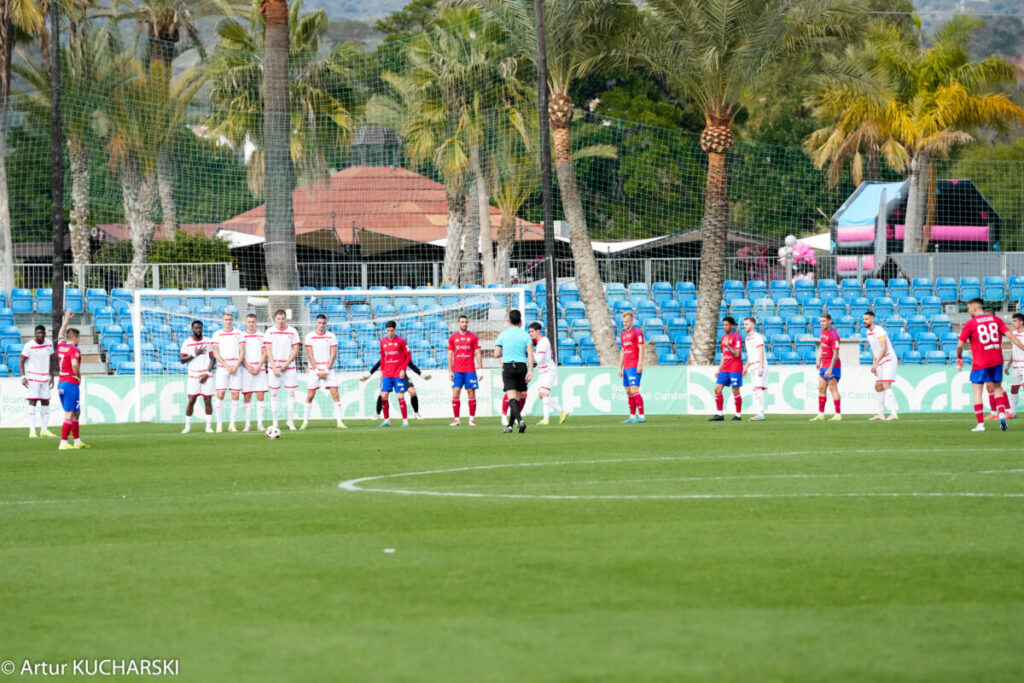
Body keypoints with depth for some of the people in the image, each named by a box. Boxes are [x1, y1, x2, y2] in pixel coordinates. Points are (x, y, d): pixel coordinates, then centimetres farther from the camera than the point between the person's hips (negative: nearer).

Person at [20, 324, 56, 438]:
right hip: (32, 377, -5)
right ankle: (32, 431, -10)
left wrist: (52, 376, 12)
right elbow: (21, 361, -6)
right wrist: (23, 377, -15)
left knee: (45, 403, 4)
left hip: (45, 378, 5)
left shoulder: (49, 344, 5)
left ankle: (44, 430, 10)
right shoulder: (29, 345, -11)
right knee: (33, 402, -9)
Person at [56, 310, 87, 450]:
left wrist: (66, 320, 42)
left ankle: (77, 442, 20)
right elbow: (74, 364, -29)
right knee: (69, 415, -7)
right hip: (71, 384, -9)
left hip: (61, 383, 9)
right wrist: (79, 376, -12)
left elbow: (60, 335, 31)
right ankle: (63, 443, -11)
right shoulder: (74, 350, -12)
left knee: (75, 413, 16)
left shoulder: (61, 346, 10)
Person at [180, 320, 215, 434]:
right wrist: (194, 354, -13)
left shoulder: (209, 342, 5)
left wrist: (207, 373, -7)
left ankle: (208, 426, 3)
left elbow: (213, 359, 4)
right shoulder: (187, 343, 4)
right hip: (193, 376, -1)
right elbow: (182, 360, 1)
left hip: (206, 376, 1)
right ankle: (187, 426, 1)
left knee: (208, 400, -3)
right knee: (191, 400, -6)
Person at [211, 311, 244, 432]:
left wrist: (236, 366, -8)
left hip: (236, 368, 1)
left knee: (235, 395, -3)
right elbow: (216, 353, 1)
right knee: (220, 395, -7)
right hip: (222, 367, -1)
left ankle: (232, 424, 2)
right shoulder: (217, 334, 6)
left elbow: (242, 352, 5)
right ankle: (219, 424, -2)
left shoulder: (239, 334, 8)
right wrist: (227, 366, -9)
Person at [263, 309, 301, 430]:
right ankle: (274, 422, 4)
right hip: (274, 365, 0)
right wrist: (274, 368, -10)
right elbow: (268, 350, -1)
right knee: (274, 393, 0)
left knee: (291, 392, -2)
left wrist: (286, 364, -9)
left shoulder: (292, 332, 2)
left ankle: (290, 421, 6)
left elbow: (296, 350, 1)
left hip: (289, 366, 0)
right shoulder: (270, 332, 2)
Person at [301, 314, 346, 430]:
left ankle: (339, 421, -6)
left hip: (328, 369, 1)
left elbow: (333, 355, 0)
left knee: (335, 393, -8)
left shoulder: (331, 336, 2)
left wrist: (326, 371, -9)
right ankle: (305, 421, 8)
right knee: (310, 395, -2)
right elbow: (310, 355, -3)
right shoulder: (310, 336, -1)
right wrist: (317, 371, -10)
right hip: (315, 369, -1)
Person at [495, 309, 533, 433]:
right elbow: (530, 354, -7)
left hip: (508, 366, -2)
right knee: (517, 398, 12)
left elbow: (496, 354, 3)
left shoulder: (503, 334, 2)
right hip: (522, 366, 2)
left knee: (512, 398, -10)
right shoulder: (525, 335, 4)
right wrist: (530, 371, -10)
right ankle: (510, 425, 16)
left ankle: (520, 420, -32)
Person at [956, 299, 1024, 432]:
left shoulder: (970, 324, -4)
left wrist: (959, 358, 14)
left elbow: (960, 345, -4)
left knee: (977, 391, 5)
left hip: (979, 363, -4)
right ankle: (1002, 414, -4)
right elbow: (1011, 336, -1)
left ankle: (980, 424, 0)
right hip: (997, 360, 4)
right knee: (997, 388, 17)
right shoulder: (996, 320, 6)